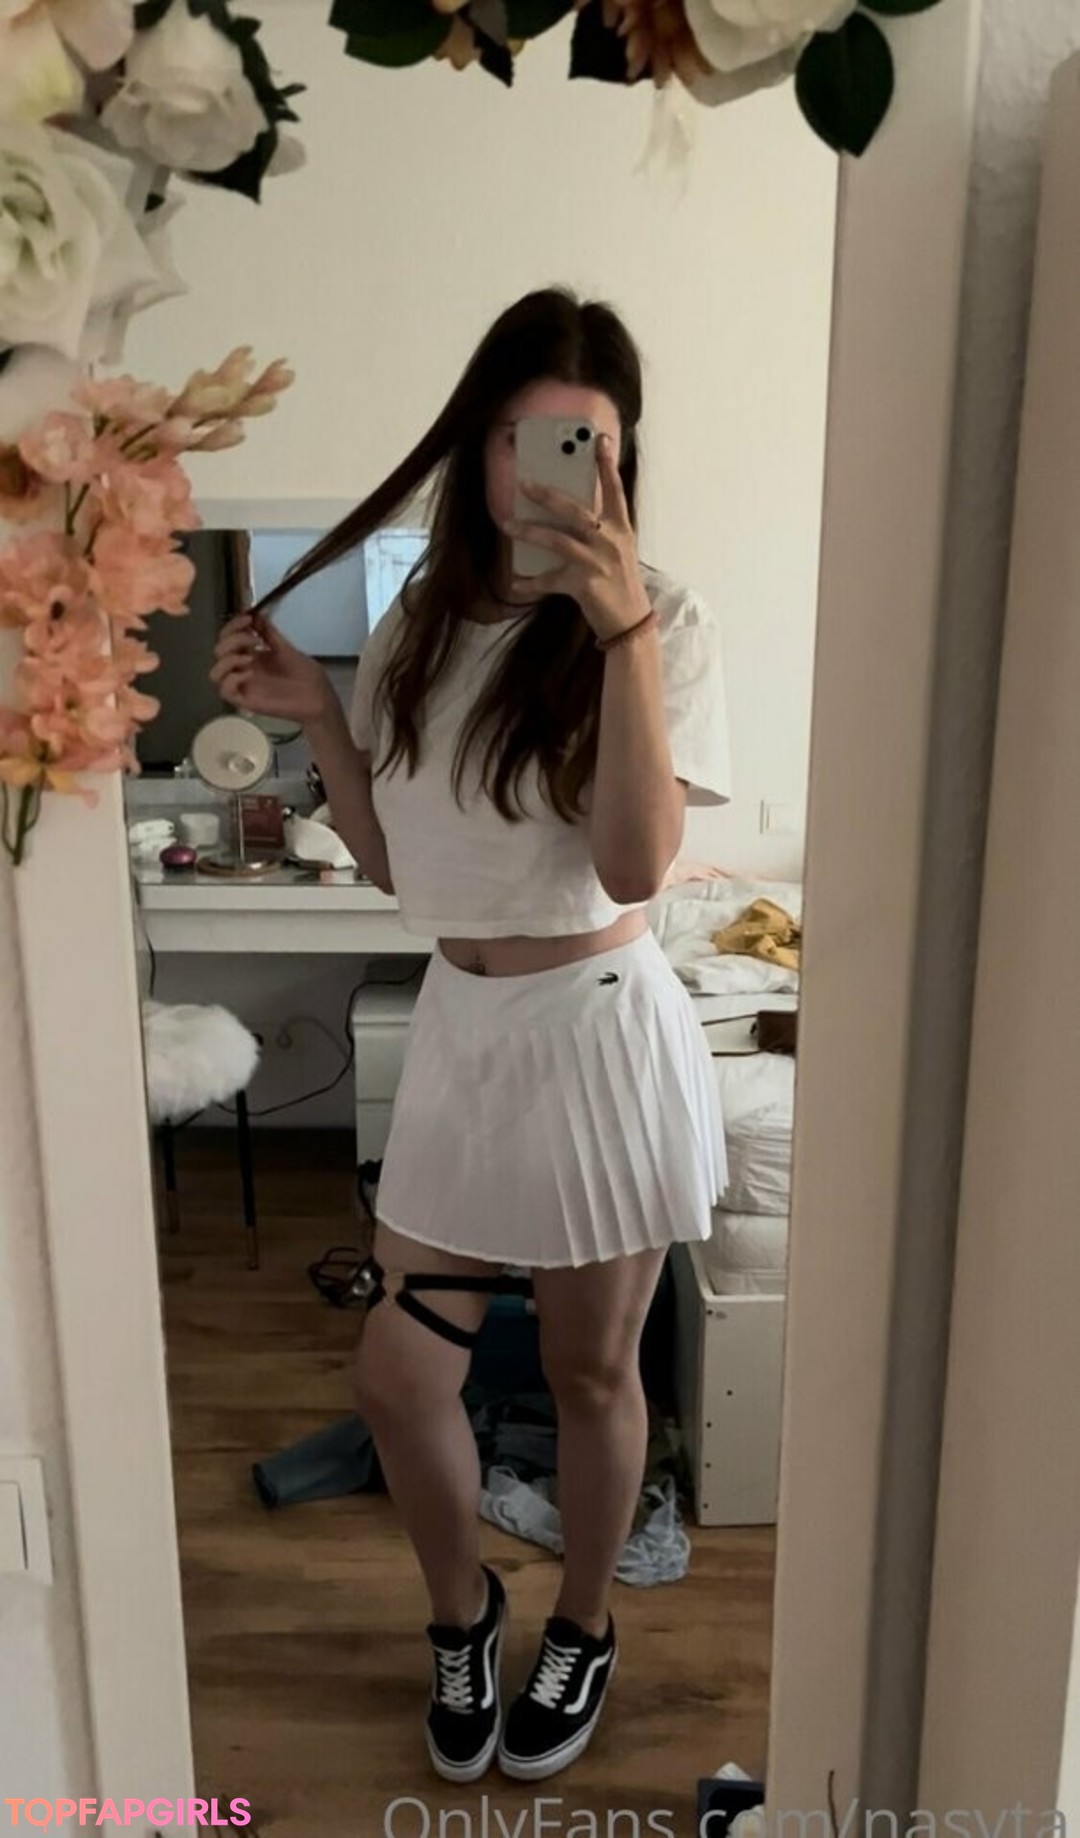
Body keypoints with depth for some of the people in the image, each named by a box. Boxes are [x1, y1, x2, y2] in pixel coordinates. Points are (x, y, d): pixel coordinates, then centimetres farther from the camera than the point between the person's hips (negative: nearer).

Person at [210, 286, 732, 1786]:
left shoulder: (661, 621, -9)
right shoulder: (422, 620, 5)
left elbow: (637, 865, -21)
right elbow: (394, 862, 8)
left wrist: (622, 633, -27)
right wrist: (316, 719, -4)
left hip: (600, 1029, -4)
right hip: (458, 1030, 5)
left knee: (591, 1373, 15)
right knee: (397, 1380, 11)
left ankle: (583, 1631, 45)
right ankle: (461, 1609, 44)